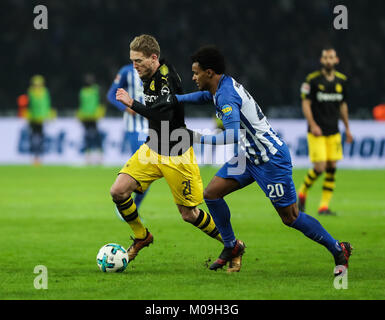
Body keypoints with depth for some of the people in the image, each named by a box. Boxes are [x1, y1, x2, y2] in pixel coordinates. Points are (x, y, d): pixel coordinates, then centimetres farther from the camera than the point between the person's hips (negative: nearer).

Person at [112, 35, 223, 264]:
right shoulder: (149, 77, 4)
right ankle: (142, 237, 13)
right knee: (118, 191, -9)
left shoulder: (167, 79, -23)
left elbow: (164, 117, -34)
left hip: (177, 156, -7)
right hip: (152, 149, 8)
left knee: (189, 214, 1)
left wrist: (132, 104, -35)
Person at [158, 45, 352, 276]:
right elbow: (204, 96, 29)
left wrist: (202, 139, -26)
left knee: (290, 217, -4)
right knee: (211, 193, 3)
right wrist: (177, 99, 15)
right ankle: (232, 247, 17)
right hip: (250, 156, 10)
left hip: (271, 159, -10)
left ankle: (339, 251, 10)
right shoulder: (224, 84, 5)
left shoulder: (226, 96, -24)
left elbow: (233, 136, -36)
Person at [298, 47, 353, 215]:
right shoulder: (312, 80, -8)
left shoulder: (341, 80, 7)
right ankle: (302, 192, 16)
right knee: (319, 168, -11)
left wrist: (347, 128, 18)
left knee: (332, 168, -2)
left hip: (333, 131, 5)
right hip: (316, 132, -5)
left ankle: (324, 206, 3)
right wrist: (312, 125, -20)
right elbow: (306, 104, -8)